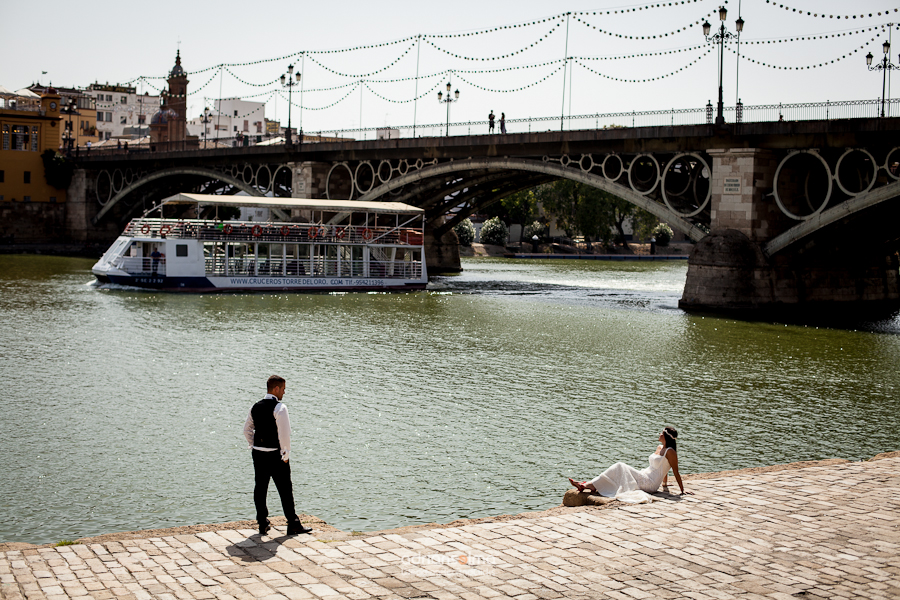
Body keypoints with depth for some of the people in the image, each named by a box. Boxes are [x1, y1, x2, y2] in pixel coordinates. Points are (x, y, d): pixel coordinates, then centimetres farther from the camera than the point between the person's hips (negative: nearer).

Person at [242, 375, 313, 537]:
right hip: (275, 454, -7)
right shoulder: (279, 407, -14)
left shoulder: (256, 407, 9)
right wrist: (286, 454, -13)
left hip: (258, 452, 7)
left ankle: (262, 524, 17)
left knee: (260, 488, 12)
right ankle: (293, 525, 5)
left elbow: (247, 429, 18)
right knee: (285, 489, 1)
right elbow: (284, 433, -20)